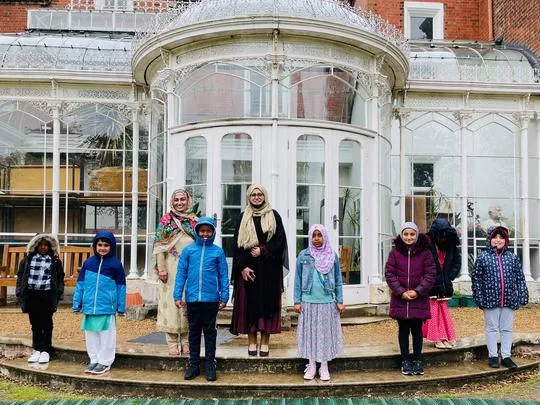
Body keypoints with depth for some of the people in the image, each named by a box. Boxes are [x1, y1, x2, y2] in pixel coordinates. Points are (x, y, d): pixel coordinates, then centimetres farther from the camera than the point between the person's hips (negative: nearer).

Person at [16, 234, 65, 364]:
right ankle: (37, 349, 18)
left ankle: (45, 351, 10)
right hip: (32, 294, 2)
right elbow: (21, 275, 9)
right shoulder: (29, 259, 8)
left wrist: (58, 293, -6)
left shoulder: (55, 261, 4)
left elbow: (60, 278, 5)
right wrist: (20, 292, 0)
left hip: (47, 295, -2)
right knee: (35, 324, 10)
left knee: (46, 324, 4)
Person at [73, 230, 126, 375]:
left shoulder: (115, 264, -2)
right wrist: (77, 303, 8)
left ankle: (105, 362, 13)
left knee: (106, 335, 2)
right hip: (89, 307, 4)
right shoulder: (88, 263, 6)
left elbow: (121, 287, 2)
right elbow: (80, 284, 11)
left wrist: (121, 307, 1)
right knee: (91, 335, 11)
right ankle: (94, 360, 24)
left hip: (107, 308, -4)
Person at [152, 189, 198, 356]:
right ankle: (173, 343, 5)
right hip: (171, 269, -2)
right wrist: (161, 268, -9)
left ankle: (186, 341, 13)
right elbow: (159, 246, -2)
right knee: (171, 302, -2)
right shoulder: (165, 221, 3)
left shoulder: (195, 221, 10)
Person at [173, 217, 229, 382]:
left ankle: (210, 365, 17)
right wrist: (178, 296, -2)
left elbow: (223, 275, 2)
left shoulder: (218, 251, 0)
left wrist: (224, 297, -1)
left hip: (211, 299, -1)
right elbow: (181, 274, 2)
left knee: (210, 332, 9)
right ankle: (193, 364, 22)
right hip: (192, 298, 1)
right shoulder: (188, 250, 1)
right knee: (194, 331, 12)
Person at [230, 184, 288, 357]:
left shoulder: (274, 216, 6)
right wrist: (242, 267, -10)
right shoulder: (243, 218, 8)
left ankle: (265, 342, 7)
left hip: (269, 267, -1)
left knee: (267, 301, 0)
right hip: (248, 267, 1)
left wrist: (263, 250, -13)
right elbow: (237, 243, 1)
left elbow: (280, 239, -1)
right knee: (250, 302, 0)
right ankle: (252, 341, 9)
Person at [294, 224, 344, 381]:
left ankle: (324, 367, 17)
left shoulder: (332, 256, 1)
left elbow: (338, 280, 5)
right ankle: (311, 366, 18)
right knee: (310, 333, 7)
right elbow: (298, 280, 3)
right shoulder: (303, 255, 0)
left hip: (327, 302, 0)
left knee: (326, 333, 6)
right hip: (308, 302, 0)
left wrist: (339, 301, 2)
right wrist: (297, 301, 0)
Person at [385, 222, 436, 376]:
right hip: (400, 299, 1)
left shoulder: (425, 253, 0)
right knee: (403, 330, 9)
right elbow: (389, 274, -2)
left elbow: (430, 275, -3)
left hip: (419, 299, -1)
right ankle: (405, 361, 19)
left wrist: (418, 291, -13)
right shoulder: (395, 253, 1)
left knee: (417, 330, 8)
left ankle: (417, 360, 20)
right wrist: (401, 292, -12)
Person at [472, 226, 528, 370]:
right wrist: (479, 298, -7)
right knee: (491, 328, 7)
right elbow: (476, 279, -3)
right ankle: (493, 356, 16)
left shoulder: (513, 258, 5)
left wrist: (523, 296, 2)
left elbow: (520, 278, 7)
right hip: (490, 300, -2)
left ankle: (506, 356, 19)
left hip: (509, 300, 3)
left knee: (507, 329, 10)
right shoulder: (483, 258, -4)